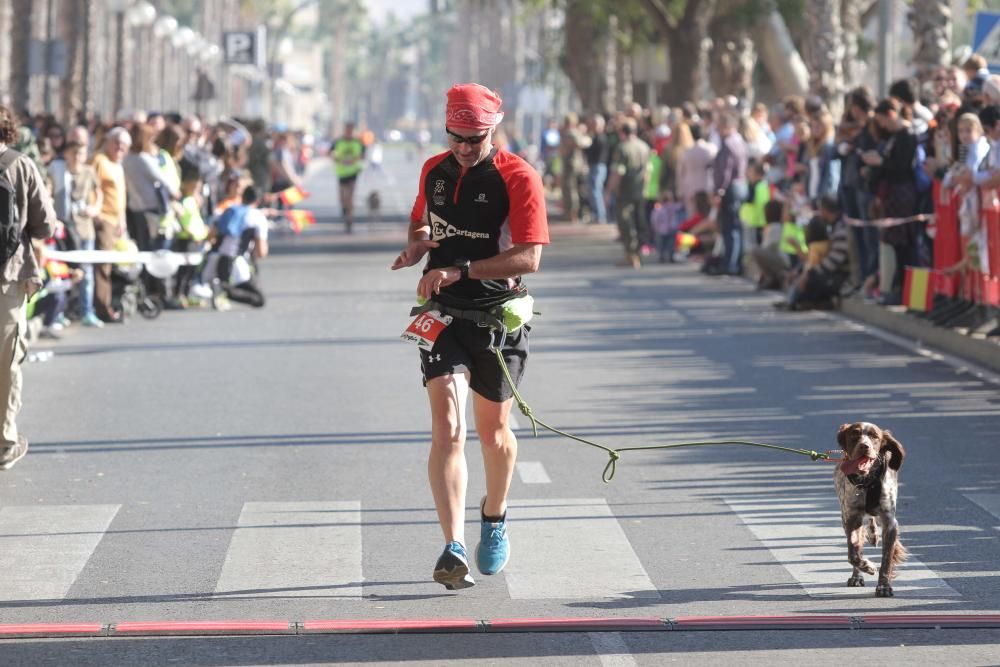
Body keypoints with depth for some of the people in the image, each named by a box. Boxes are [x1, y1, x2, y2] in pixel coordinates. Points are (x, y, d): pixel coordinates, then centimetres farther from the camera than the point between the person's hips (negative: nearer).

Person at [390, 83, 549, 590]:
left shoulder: (518, 177, -12)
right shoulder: (434, 170, 6)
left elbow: (528, 258, -20)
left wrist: (460, 271, -28)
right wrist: (417, 244, 1)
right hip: (443, 315, 2)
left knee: (493, 431, 13)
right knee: (448, 427, -15)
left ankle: (494, 518, 43)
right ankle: (453, 549, -23)